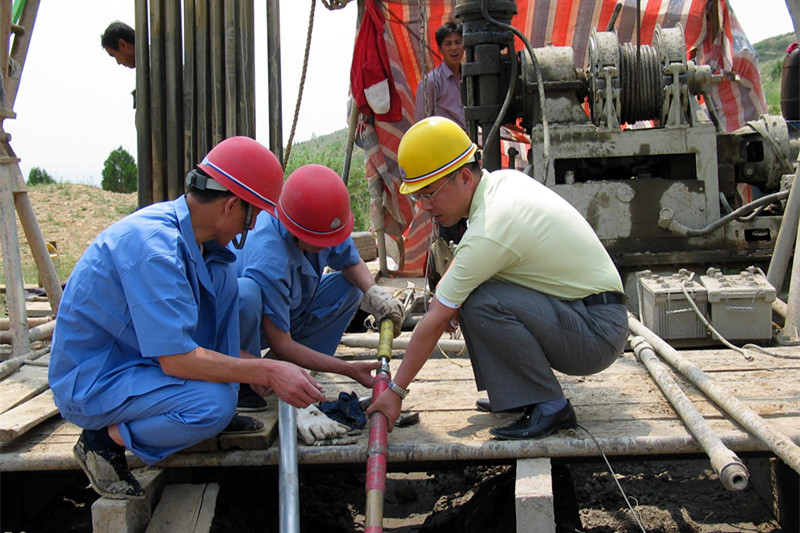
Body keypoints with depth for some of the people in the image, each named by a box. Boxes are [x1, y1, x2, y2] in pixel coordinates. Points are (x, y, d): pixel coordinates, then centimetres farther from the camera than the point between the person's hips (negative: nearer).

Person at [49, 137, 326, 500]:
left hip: (138, 356, 9)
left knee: (221, 275, 1)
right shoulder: (155, 246, -29)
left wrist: (247, 364, 14)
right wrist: (266, 371, -26)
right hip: (91, 382, -9)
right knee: (213, 404, -29)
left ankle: (223, 413, 3)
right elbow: (177, 359, -31)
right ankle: (105, 439, -5)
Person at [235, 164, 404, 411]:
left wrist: (374, 291, -22)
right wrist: (349, 370, -32)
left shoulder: (319, 223, -18)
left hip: (287, 315, 7)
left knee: (351, 287, -9)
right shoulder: (268, 259, -37)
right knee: (245, 292, -40)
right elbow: (280, 344, -32)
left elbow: (352, 262, 2)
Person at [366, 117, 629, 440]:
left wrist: (396, 391, -9)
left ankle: (549, 407, -14)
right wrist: (446, 290, 7)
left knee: (480, 302, -27)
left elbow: (434, 323, -18)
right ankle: (517, 390, 12)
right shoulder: (504, 180, 2)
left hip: (599, 334, -9)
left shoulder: (488, 232, -24)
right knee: (463, 291, 9)